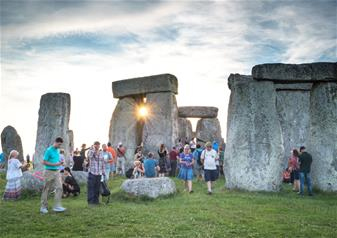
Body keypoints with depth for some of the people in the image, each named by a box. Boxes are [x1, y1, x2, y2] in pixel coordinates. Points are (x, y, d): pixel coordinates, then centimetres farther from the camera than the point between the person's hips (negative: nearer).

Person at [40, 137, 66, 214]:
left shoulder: (58, 150, 12)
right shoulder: (49, 150, -11)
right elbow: (44, 162, -13)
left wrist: (60, 162, 1)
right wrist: (55, 164, -19)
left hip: (57, 172, 7)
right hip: (49, 172, -7)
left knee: (59, 188, -4)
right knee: (46, 189, 3)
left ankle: (57, 206, -3)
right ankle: (43, 207, 15)